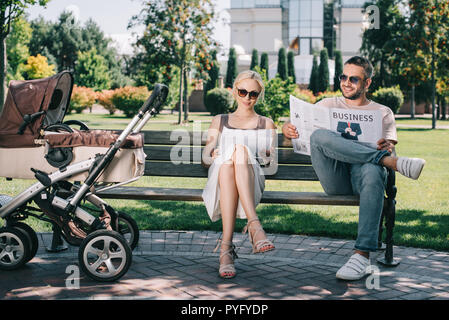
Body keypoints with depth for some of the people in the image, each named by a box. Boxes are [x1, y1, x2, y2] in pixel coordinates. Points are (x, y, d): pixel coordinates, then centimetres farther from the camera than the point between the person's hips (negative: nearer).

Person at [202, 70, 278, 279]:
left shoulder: (266, 124, 26)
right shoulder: (220, 121, 29)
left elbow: (273, 165, 18)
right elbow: (204, 159, 22)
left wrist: (267, 158, -6)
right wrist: (212, 154, -2)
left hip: (253, 179, 0)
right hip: (219, 177, 1)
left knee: (241, 150, -37)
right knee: (226, 164, -38)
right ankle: (254, 225, -53)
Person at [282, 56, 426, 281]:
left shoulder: (383, 112, 24)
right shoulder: (328, 105, 28)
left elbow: (389, 148, 11)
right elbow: (296, 126, 20)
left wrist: (387, 147, -15)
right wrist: (287, 128, -6)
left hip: (363, 172, -1)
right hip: (335, 179, 1)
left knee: (373, 171, -40)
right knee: (319, 136, -31)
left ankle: (362, 254, -43)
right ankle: (394, 162, -33)